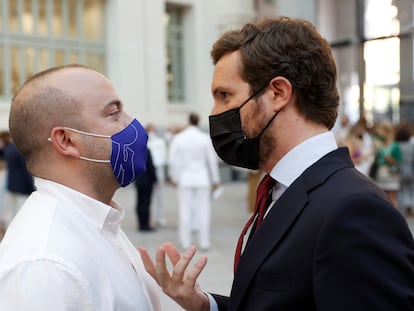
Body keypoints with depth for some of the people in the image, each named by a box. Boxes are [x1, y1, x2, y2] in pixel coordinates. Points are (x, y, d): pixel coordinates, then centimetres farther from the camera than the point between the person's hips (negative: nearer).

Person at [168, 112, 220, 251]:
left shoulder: (178, 138, -4)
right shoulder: (205, 138, -4)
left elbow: (173, 160, -2)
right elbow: (212, 160, 0)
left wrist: (174, 177, 11)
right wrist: (215, 179, 10)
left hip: (184, 178, 0)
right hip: (202, 178, 0)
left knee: (185, 211, 6)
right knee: (203, 210, 5)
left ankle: (185, 243, 10)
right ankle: (204, 242, 7)